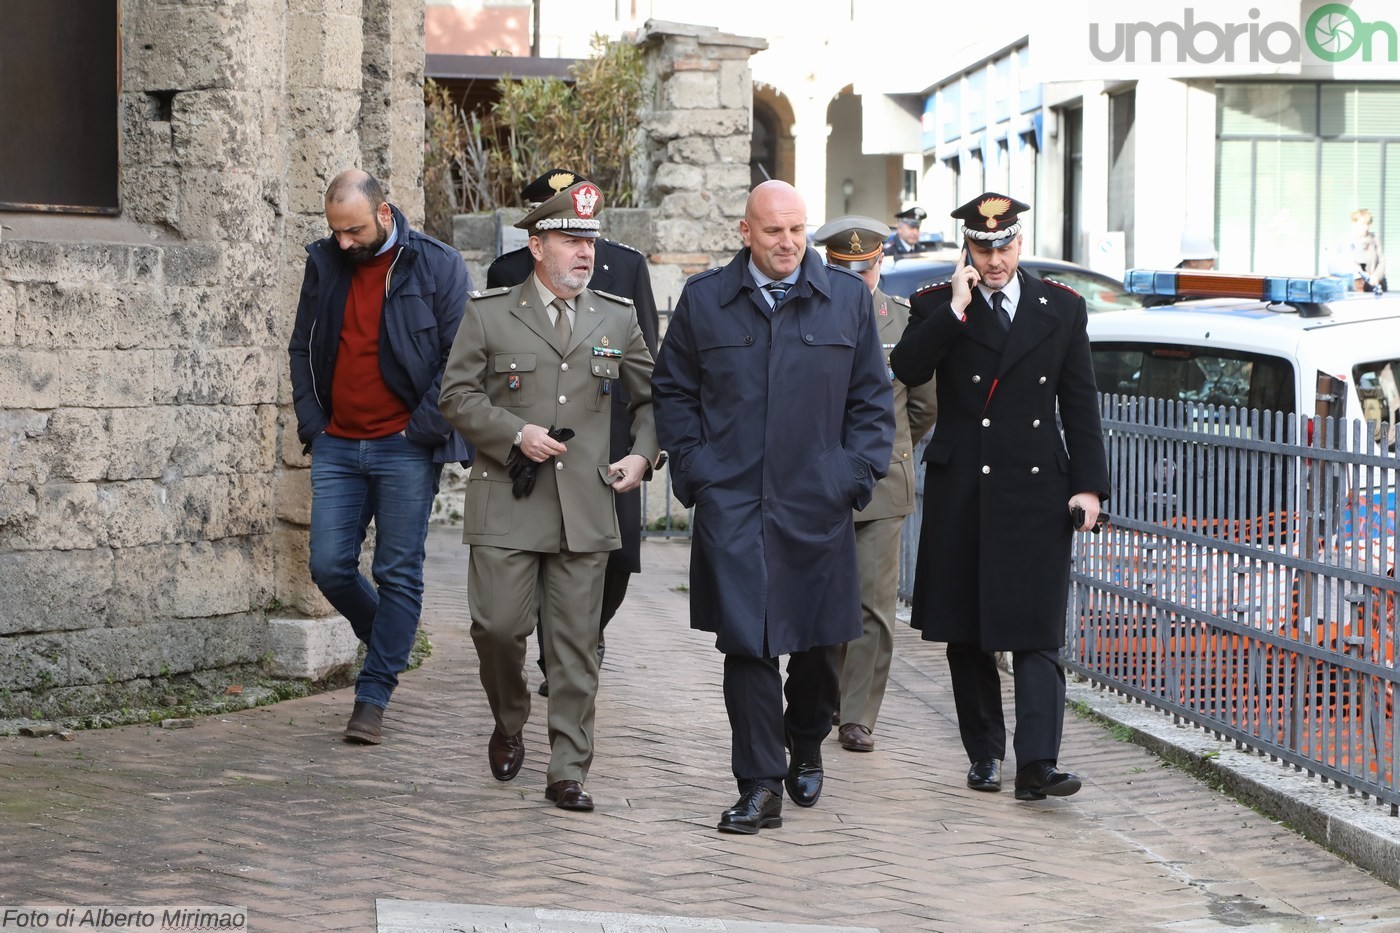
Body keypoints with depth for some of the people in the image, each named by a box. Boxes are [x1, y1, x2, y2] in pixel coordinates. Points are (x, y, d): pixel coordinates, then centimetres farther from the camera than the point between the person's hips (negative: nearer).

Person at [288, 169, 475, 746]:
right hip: (337, 446, 4)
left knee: (398, 574, -1)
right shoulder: (324, 263, 8)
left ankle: (373, 697, 8)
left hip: (406, 449, -4)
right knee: (329, 567, 1)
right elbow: (302, 348, 17)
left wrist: (423, 428, -10)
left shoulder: (438, 267, -5)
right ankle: (389, 643, 28)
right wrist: (311, 421, 6)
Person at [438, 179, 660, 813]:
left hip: (585, 509, 2)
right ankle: (509, 723, 22)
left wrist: (643, 455, 5)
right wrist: (515, 433, -10)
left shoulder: (617, 318, 11)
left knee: (576, 642, 0)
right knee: (500, 624, -7)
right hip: (506, 504, -2)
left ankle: (568, 772, 6)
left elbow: (653, 397, 21)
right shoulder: (488, 313, 3)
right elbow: (457, 396, 3)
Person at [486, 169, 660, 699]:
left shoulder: (626, 266, 7)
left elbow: (646, 358, 9)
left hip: (610, 432, 1)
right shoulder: (509, 272, 4)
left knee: (616, 554, -3)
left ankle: (589, 631, 26)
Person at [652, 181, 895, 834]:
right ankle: (760, 787, -4)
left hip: (818, 505, 1)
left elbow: (873, 399, 11)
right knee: (746, 640, -8)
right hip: (731, 503, -1)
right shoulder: (703, 300, 6)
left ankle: (806, 751, 36)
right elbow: (672, 392, 12)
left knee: (819, 641, 11)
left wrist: (854, 475, 1)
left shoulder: (848, 298, 7)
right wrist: (695, 470, 1)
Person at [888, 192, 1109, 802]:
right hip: (961, 493, 1)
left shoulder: (1062, 309, 9)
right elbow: (906, 370, -12)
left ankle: (1037, 764, -14)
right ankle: (984, 754, 20)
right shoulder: (935, 306, 5)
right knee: (966, 633, 8)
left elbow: (1080, 404, 9)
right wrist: (956, 309, -16)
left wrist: (1088, 484, 1)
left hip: (1037, 491, 0)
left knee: (1037, 634, -8)